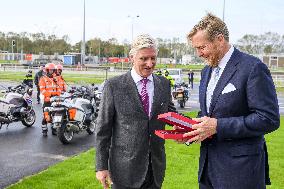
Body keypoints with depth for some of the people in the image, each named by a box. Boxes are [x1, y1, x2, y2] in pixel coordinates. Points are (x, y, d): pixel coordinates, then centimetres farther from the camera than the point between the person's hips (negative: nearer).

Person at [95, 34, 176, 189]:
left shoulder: (164, 84, 4)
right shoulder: (113, 86, -8)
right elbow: (103, 129, -5)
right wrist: (101, 166, -7)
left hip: (156, 167, 4)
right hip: (125, 169, -3)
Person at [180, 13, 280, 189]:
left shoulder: (253, 67, -15)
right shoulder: (207, 71, 11)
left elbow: (269, 119, -19)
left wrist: (218, 126, -21)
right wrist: (192, 128, -1)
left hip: (239, 168, -7)